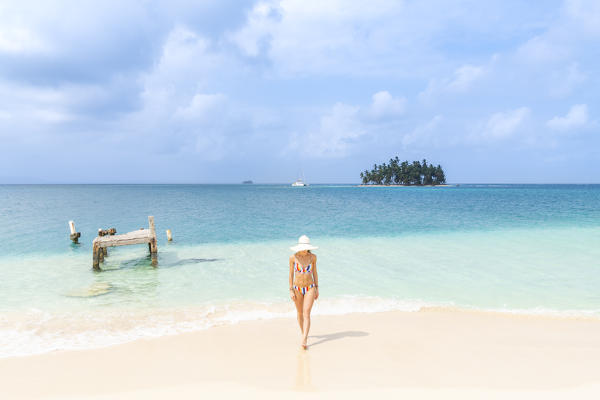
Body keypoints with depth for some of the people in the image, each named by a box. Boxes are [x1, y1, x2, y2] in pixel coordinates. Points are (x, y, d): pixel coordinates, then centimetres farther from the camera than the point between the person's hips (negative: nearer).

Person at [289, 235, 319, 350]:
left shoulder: (313, 257, -8)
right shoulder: (293, 257, -10)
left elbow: (315, 272, 3)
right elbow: (291, 274, -3)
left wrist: (317, 288, 4)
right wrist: (291, 290, -6)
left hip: (310, 288, -1)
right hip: (297, 289, 1)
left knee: (306, 313, -13)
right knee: (300, 313, 16)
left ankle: (304, 340, -17)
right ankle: (303, 333, 39)